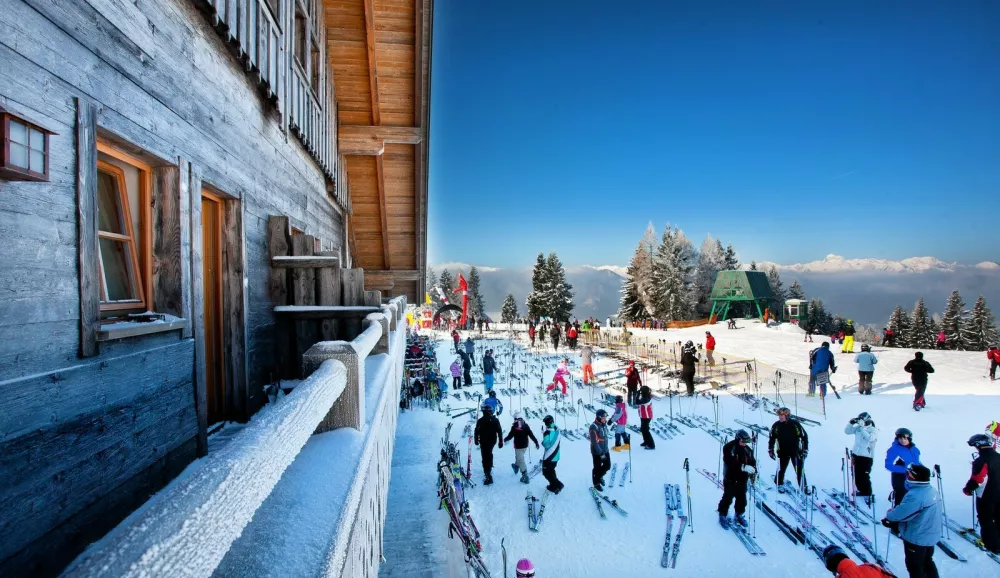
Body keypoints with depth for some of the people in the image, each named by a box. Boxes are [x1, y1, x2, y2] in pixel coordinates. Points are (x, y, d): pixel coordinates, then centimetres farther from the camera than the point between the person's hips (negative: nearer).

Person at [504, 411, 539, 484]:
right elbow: (531, 434, -3)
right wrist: (536, 442, 1)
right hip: (525, 445, 6)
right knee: (519, 456, 30)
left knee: (521, 460, -1)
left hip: (518, 446, -6)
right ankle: (516, 466, 52)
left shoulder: (514, 426, -18)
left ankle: (525, 475, -4)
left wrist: (505, 439, 8)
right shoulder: (526, 425, -3)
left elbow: (510, 436, -11)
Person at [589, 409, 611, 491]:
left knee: (607, 466, 14)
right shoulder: (594, 427, -24)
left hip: (605, 450, 7)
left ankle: (600, 476, 41)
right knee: (597, 468, 7)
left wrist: (605, 449, 19)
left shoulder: (604, 424, 1)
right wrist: (601, 453, -23)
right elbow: (595, 442, -24)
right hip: (597, 451, -7)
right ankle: (596, 483, 28)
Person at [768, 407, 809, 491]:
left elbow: (804, 436, 1)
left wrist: (805, 449, -1)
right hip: (783, 452, 1)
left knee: (800, 470, 5)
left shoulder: (795, 424, -9)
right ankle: (779, 485, 28)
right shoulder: (776, 425, -6)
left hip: (796, 451, -1)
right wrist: (770, 450, 5)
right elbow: (771, 438, 5)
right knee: (781, 469, 9)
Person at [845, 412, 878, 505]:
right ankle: (862, 490, 33)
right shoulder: (858, 427, 3)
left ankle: (868, 494, 8)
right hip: (856, 455, 6)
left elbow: (869, 438, -27)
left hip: (867, 457, -6)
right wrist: (851, 422, -9)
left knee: (864, 476, -7)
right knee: (856, 475, 15)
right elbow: (847, 431, 4)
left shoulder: (874, 430, -10)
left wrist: (862, 427, -32)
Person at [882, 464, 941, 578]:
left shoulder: (915, 495, -33)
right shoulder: (931, 490, -2)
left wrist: (889, 515, -5)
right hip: (930, 535, 9)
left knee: (915, 566, 10)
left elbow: (900, 513, -26)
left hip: (916, 538, -9)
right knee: (927, 562, 27)